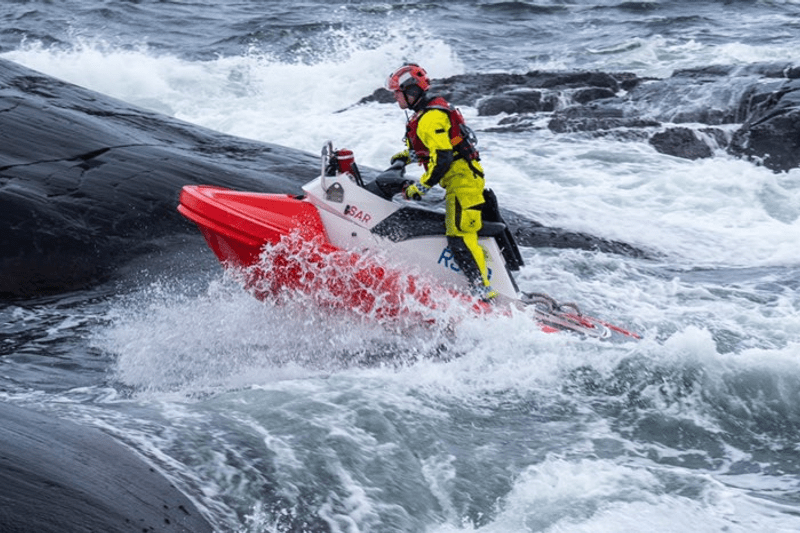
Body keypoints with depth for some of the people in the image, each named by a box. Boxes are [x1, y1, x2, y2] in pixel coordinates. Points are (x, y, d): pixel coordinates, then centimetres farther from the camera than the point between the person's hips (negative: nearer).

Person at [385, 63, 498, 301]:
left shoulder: (431, 117, -17)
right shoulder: (428, 110, 16)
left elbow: (441, 158, -25)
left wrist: (420, 187, -20)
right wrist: (407, 155, 31)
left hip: (461, 179, -11)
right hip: (464, 177, 11)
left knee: (459, 237, -17)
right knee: (460, 235, 14)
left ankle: (483, 292, -22)